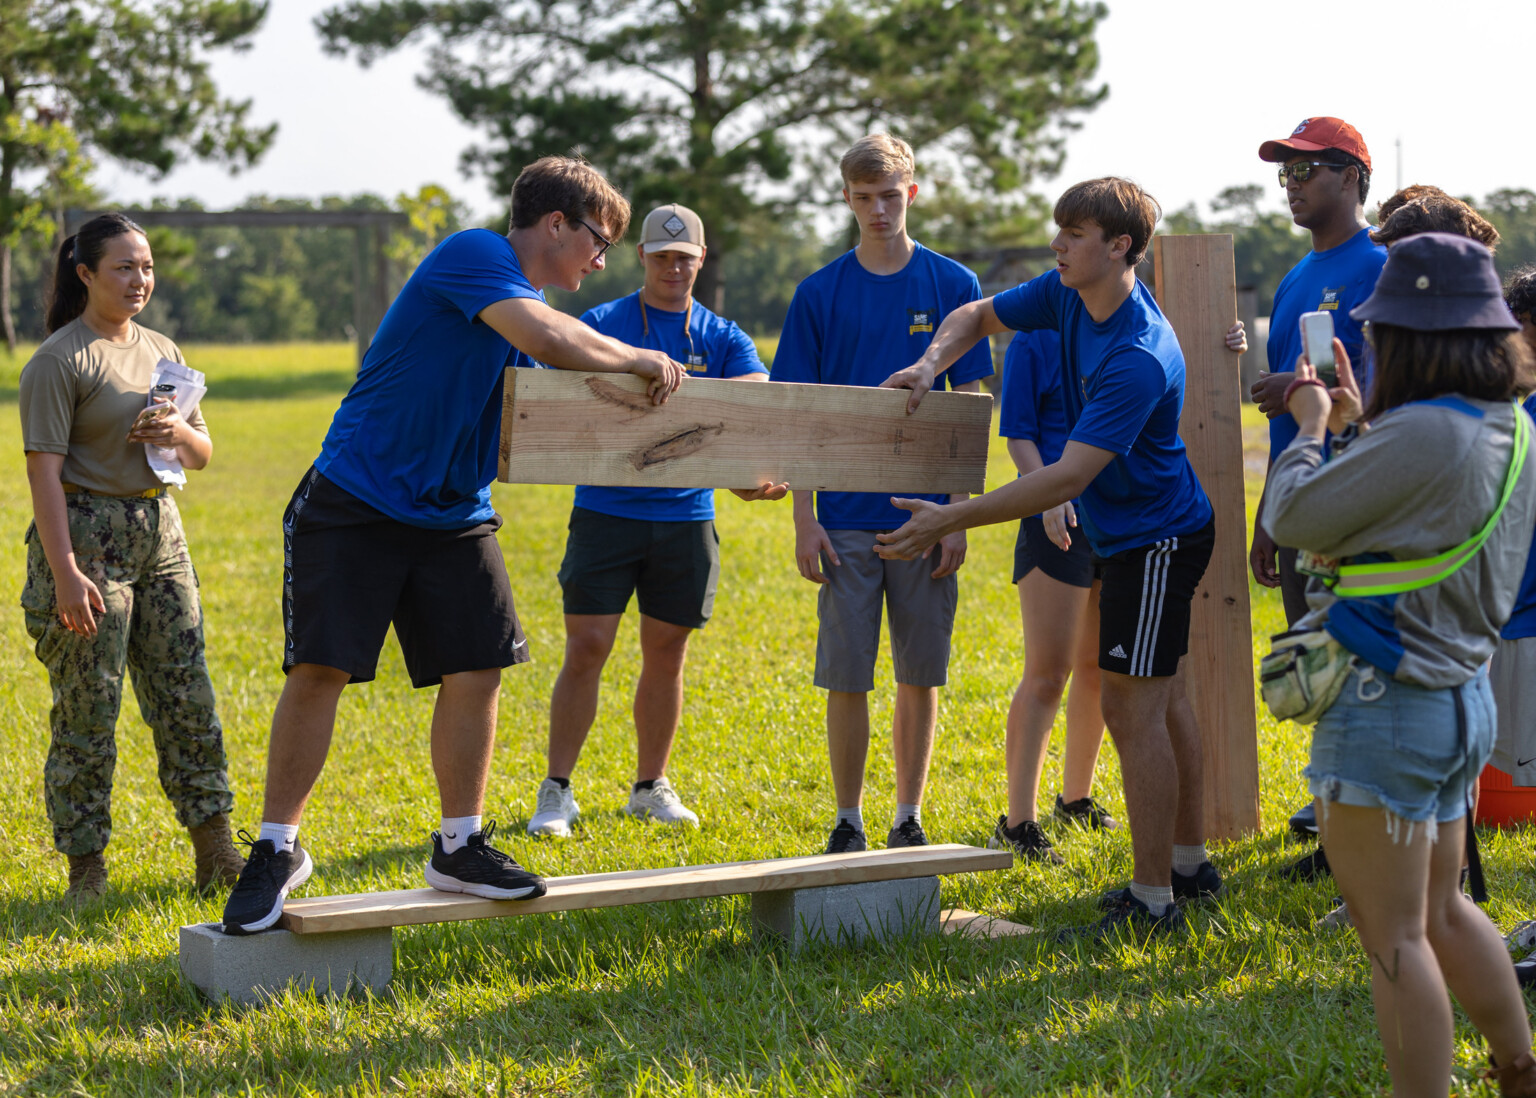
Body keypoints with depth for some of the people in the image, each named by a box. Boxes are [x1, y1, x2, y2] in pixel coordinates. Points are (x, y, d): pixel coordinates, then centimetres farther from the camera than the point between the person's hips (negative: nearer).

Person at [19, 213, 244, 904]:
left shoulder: (162, 352, 14)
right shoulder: (58, 361, -8)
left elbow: (203, 455, 19)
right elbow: (44, 469, -15)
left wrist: (179, 432, -5)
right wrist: (64, 571, -23)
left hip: (159, 532, 7)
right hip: (87, 534, -7)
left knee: (187, 697, 7)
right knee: (88, 710, -4)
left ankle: (217, 857, 13)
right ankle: (86, 872, 5)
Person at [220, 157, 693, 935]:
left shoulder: (531, 306, 13)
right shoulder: (473, 256, -14)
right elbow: (552, 340, -29)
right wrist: (642, 362, -15)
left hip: (454, 516, 8)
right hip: (353, 506, -8)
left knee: (477, 669, 1)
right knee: (319, 668, -8)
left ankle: (459, 847, 15)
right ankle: (277, 848, 4)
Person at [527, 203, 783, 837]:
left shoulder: (722, 338, 7)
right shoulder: (600, 325, 2)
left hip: (686, 517, 3)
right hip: (606, 512, -2)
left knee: (666, 656, 9)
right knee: (586, 649, -6)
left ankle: (651, 787, 23)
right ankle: (557, 792, 2)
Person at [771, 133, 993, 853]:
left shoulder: (953, 286, 2)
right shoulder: (820, 294, 3)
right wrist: (804, 518, -4)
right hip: (846, 518, 0)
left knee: (920, 676, 6)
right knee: (846, 678, 1)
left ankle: (909, 821, 17)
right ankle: (848, 825, 13)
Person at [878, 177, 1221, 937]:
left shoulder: (1139, 359, -30)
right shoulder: (1069, 295, -3)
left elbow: (1066, 479, -33)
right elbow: (979, 316, 13)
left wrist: (948, 520, -34)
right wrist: (931, 365, -10)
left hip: (1155, 541, -10)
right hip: (1127, 535, 10)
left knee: (1133, 708, -9)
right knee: (1160, 699, 17)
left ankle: (1152, 902, -5)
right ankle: (1189, 865, 28)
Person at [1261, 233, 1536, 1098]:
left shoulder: (1423, 436, -24)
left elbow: (1293, 518, -16)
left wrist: (1311, 428, 1)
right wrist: (1356, 427, 15)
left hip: (1390, 705, -10)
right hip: (1462, 695, 10)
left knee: (1395, 938, 0)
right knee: (1442, 912, 24)